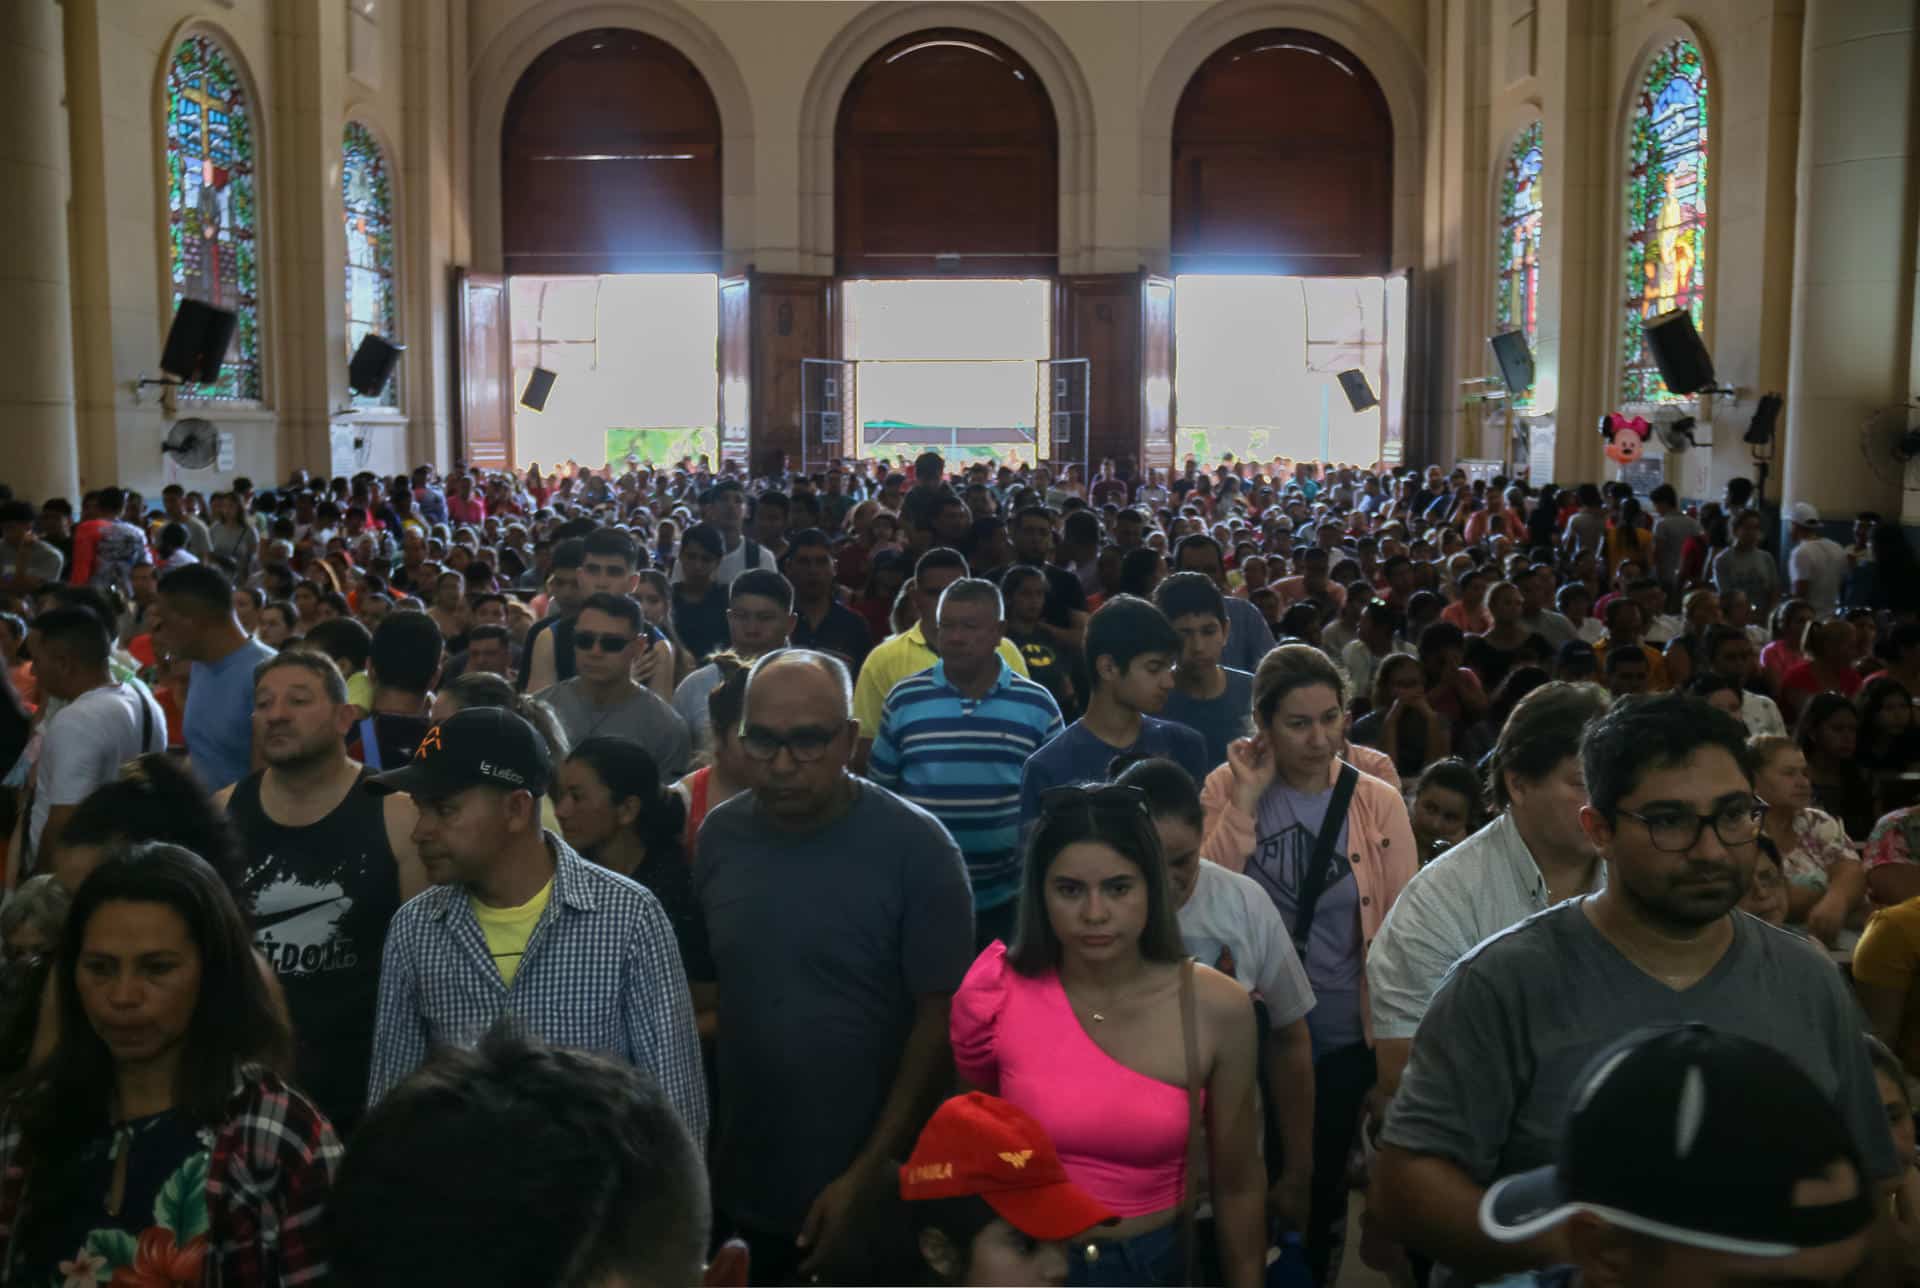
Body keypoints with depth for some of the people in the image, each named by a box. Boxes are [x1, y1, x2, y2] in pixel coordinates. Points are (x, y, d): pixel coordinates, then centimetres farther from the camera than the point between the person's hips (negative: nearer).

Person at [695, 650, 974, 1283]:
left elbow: (940, 1017, -13)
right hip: (738, 1189, 4)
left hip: (872, 1196, -3)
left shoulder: (917, 847, -14)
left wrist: (866, 1177, -14)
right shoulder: (719, 835, -2)